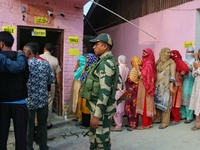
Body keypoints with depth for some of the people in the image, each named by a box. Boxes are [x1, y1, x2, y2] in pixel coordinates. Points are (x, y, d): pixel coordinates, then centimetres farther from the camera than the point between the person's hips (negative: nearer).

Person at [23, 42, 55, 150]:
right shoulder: (45, 63, -1)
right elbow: (52, 80, 4)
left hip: (29, 100, -2)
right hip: (43, 99, 3)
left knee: (29, 125, 12)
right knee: (42, 124, 14)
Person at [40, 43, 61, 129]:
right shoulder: (55, 60, -4)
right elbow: (58, 76, -2)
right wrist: (59, 87, 10)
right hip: (50, 85, 0)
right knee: (48, 105, 10)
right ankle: (48, 124, 20)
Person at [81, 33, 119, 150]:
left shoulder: (106, 63, -19)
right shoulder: (105, 62, 13)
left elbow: (105, 91, -26)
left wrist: (97, 115, -25)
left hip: (103, 108, -10)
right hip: (98, 106, 10)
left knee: (102, 140, 4)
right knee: (94, 136, 22)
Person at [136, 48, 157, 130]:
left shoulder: (148, 63, -13)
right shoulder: (146, 62, 14)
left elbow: (142, 75, -21)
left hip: (145, 87, -9)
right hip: (145, 86, 9)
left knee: (145, 104, -4)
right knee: (147, 104, 12)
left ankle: (145, 124, 4)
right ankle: (149, 122, 20)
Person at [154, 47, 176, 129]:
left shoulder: (171, 62, -2)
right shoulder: (158, 62, 10)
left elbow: (172, 74, -9)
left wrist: (171, 86, -16)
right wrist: (154, 84, 9)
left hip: (166, 85, -5)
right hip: (158, 85, 5)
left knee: (165, 103, -4)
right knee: (157, 102, 9)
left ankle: (165, 122, 3)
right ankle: (157, 118, 23)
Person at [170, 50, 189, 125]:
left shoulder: (178, 61, -8)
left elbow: (185, 68, -26)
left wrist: (180, 75, -14)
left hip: (176, 84, -6)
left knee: (175, 102, -1)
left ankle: (176, 119, 9)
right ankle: (172, 117, 24)